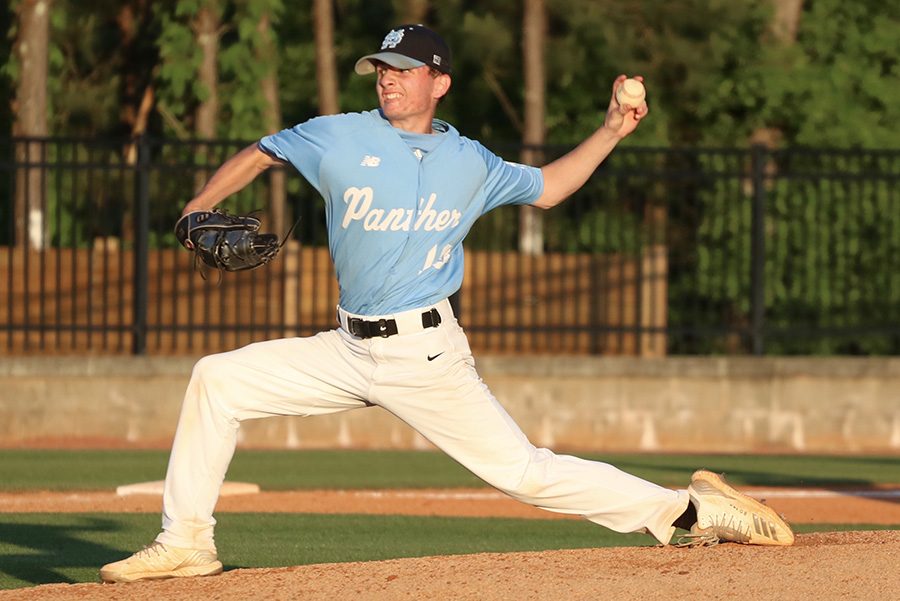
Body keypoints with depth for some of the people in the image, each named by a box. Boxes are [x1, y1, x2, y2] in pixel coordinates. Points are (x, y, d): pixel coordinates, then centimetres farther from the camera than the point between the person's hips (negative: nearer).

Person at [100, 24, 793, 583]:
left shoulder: (470, 163, 5)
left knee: (523, 472, -8)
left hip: (426, 354, -2)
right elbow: (259, 154, 12)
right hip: (349, 351, 2)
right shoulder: (340, 138, 2)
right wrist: (200, 209, -5)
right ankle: (187, 543, 0)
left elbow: (545, 187, 22)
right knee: (217, 380, -8)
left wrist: (610, 132, 13)